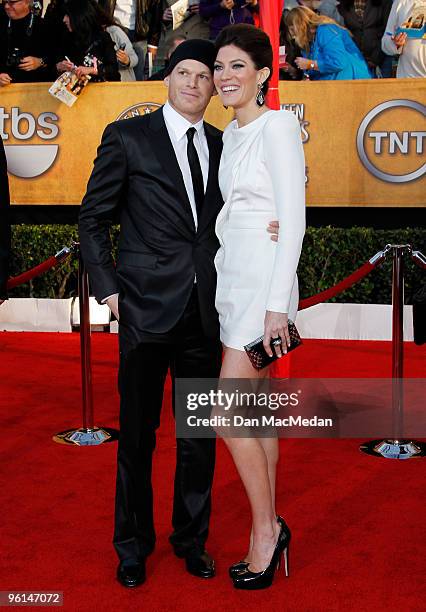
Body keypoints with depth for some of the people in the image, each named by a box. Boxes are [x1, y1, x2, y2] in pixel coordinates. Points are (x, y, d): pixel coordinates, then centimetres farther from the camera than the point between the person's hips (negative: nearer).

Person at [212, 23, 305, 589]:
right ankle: (269, 530, 22)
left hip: (263, 281, -9)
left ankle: (266, 527, 8)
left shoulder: (277, 126, -11)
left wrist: (277, 304, -20)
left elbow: (293, 218, -16)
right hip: (233, 278, 9)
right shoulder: (231, 134, 15)